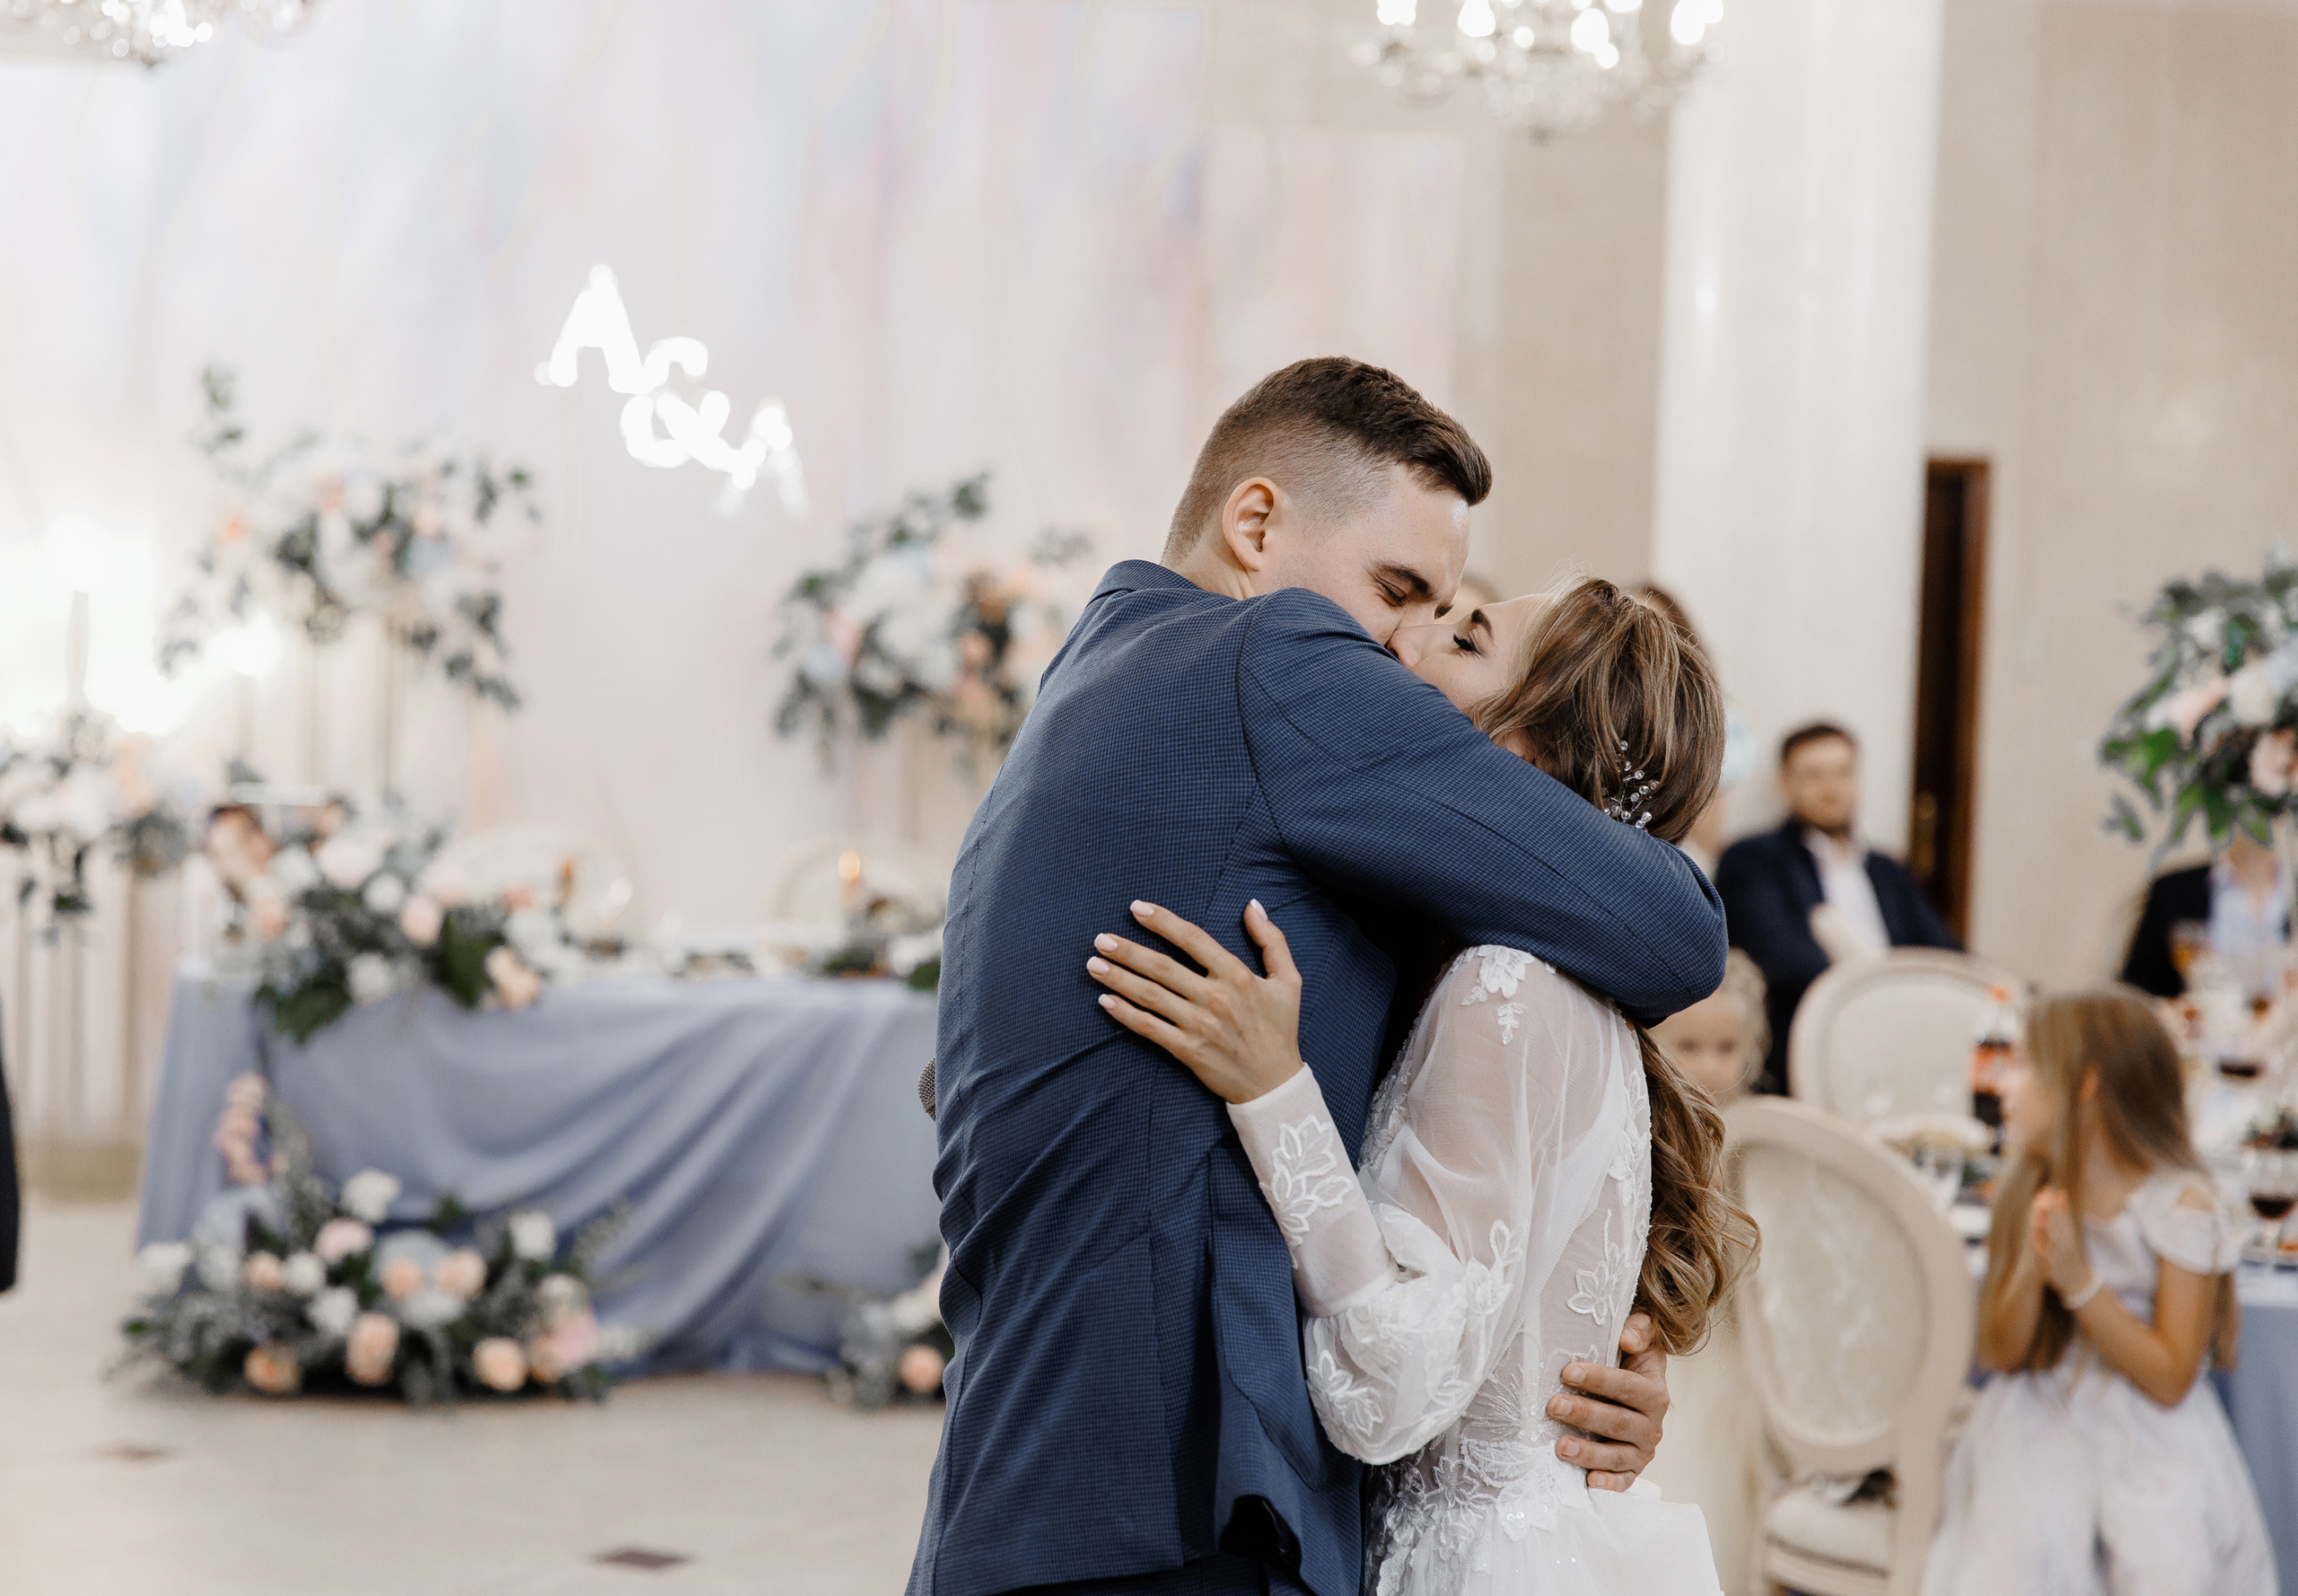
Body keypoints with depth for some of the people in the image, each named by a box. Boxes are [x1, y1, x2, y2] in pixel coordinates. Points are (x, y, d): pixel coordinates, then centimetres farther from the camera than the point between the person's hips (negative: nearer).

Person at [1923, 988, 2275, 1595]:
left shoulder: (2181, 1205, -10)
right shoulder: (2032, 1197, 4)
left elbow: (2169, 1380, -13)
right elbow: (2001, 1355, 2)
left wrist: (2080, 1281, -21)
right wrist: (2031, 1266, -15)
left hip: (2151, 1434, -3)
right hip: (2042, 1424, 3)